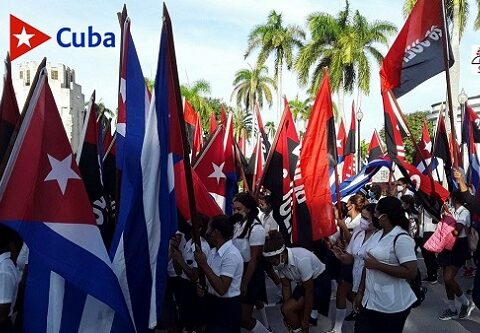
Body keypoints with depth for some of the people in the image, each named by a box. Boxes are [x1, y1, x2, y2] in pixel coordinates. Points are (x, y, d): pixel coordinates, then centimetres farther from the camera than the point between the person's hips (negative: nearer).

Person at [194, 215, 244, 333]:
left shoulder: (231, 255, -23)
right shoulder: (213, 252, 3)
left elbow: (221, 289, -27)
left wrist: (204, 265, -24)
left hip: (227, 307, -8)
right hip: (213, 303, 8)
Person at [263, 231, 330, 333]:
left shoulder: (301, 260, -35)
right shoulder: (280, 262, -14)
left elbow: (309, 291, -27)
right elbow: (286, 286, -4)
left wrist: (306, 320, -18)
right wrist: (288, 315, -6)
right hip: (303, 283, 7)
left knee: (287, 309, -18)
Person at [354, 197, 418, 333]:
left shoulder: (401, 238, -17)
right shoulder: (376, 235, 8)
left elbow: (411, 272, -23)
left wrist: (378, 265, -21)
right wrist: (360, 291, 11)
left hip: (391, 306, -7)